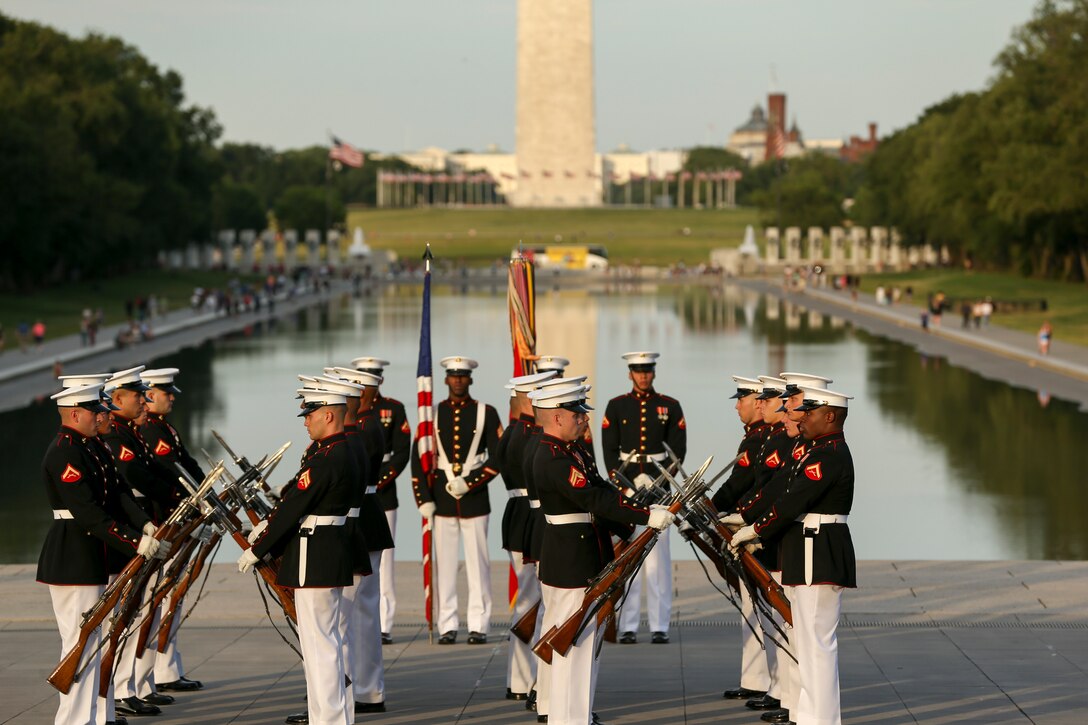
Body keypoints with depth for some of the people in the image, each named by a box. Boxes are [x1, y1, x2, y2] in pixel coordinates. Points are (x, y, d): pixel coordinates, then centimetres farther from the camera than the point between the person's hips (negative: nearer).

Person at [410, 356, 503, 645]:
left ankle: (479, 626, 4)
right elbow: (419, 458, 5)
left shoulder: (486, 413, 3)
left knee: (477, 562, 0)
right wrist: (423, 499, -4)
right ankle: (448, 626, 7)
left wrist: (469, 483, -12)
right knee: (445, 562, 2)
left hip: (475, 497, -1)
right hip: (442, 498, 1)